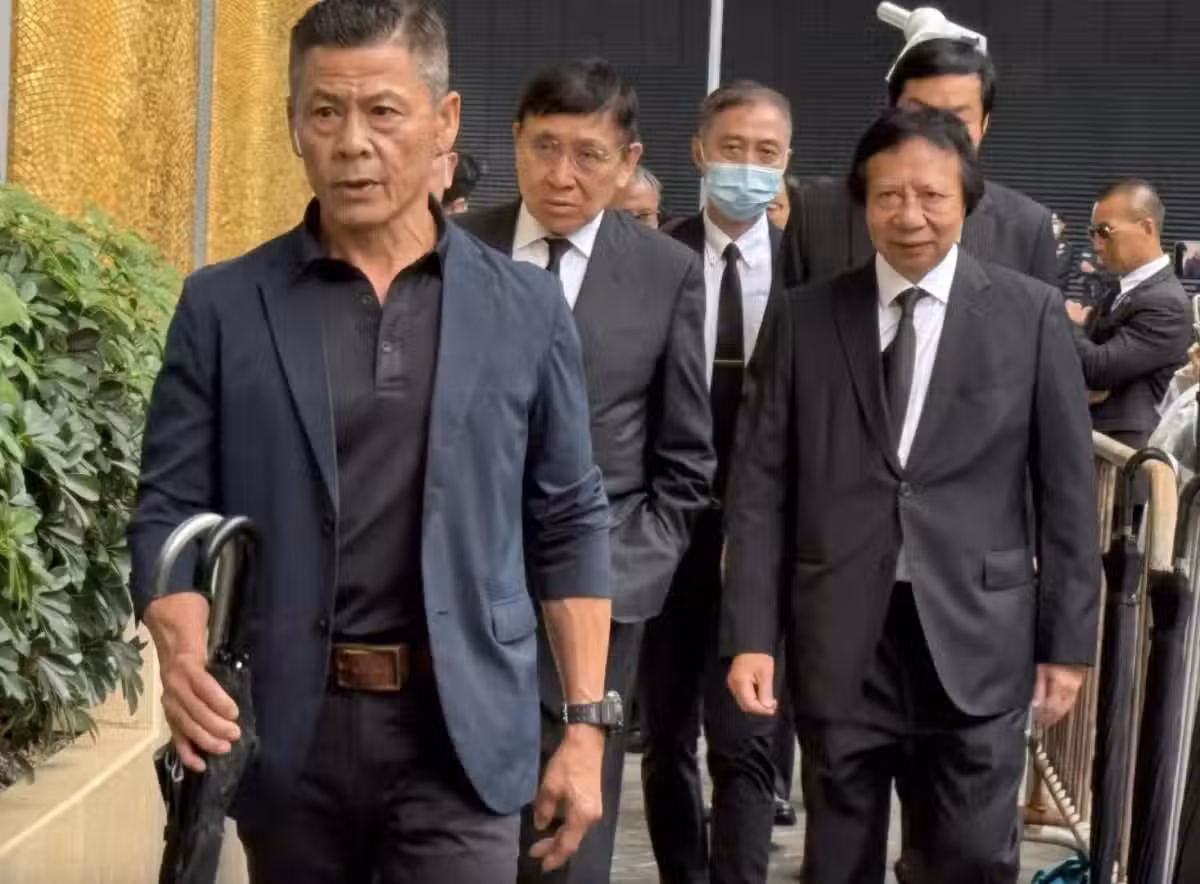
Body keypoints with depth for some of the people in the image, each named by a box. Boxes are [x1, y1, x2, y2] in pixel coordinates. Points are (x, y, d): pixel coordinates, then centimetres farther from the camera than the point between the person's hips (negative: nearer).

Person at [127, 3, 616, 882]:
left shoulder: (526, 307, 3)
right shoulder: (222, 307, 2)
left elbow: (570, 522, 7)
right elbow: (171, 510, 1)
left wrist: (587, 721, 2)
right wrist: (183, 652, -19)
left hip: (460, 731, -1)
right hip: (287, 730, 1)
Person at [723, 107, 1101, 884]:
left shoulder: (1031, 314, 2)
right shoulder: (805, 318, 4)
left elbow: (1067, 488, 3)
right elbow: (760, 484, 3)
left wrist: (1069, 638, 1)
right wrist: (751, 634, -3)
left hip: (975, 636, -1)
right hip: (839, 639, 1)